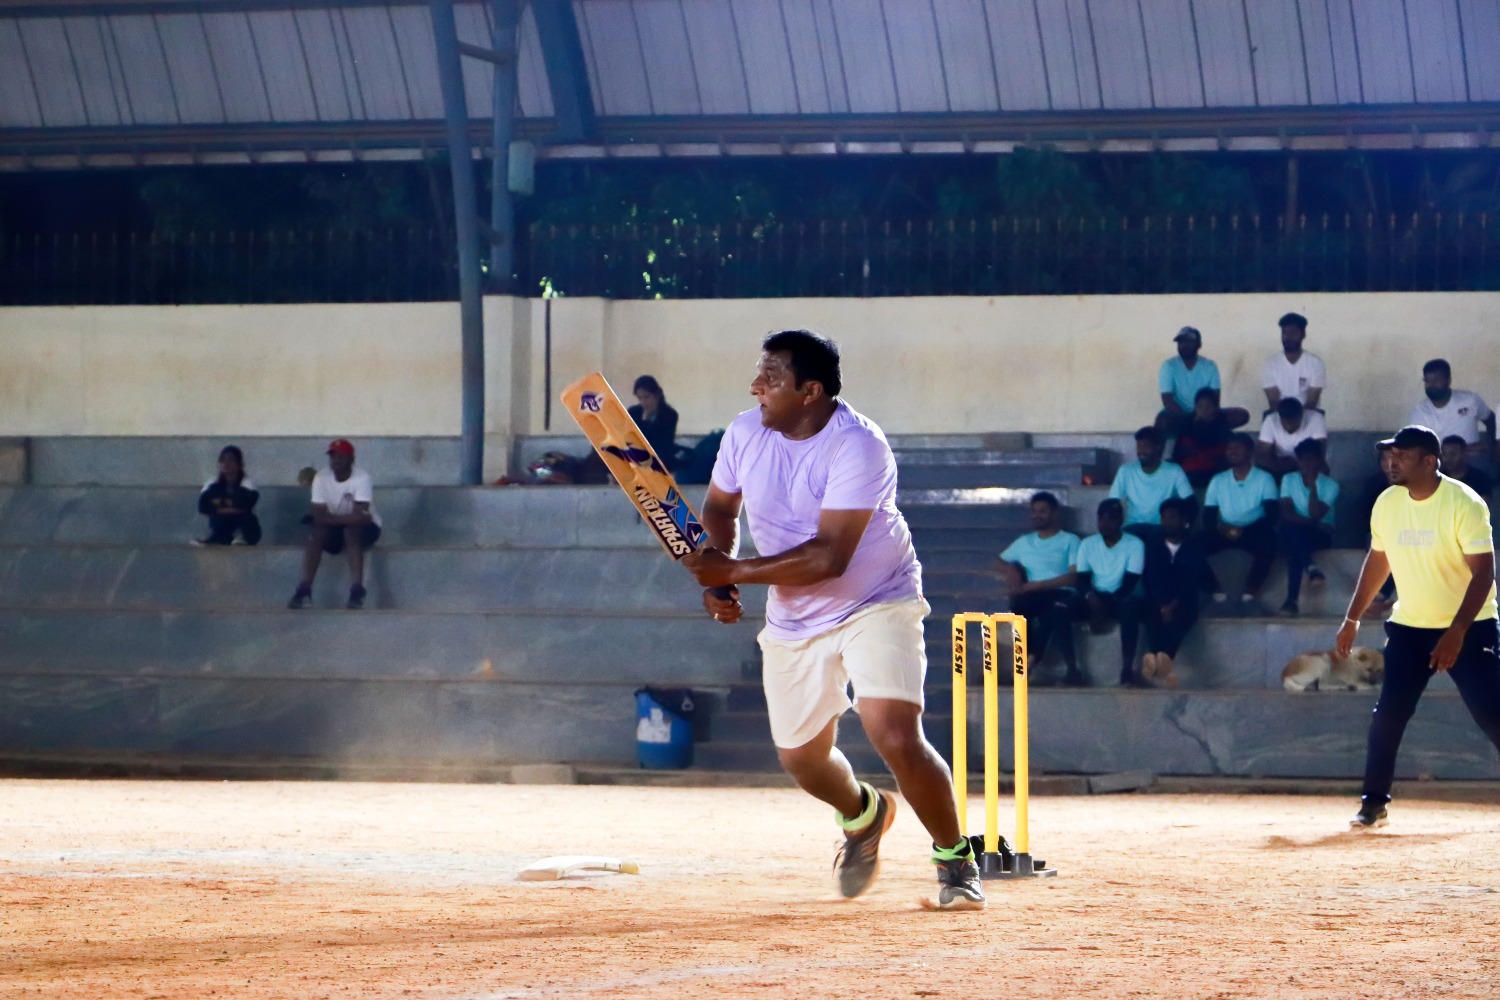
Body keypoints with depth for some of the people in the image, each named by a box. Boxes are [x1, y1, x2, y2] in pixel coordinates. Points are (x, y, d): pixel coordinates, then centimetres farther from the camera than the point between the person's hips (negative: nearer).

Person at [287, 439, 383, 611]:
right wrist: (347, 518, -27)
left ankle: (357, 591, -38)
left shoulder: (361, 478, -20)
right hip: (336, 527, 3)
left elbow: (361, 516, -28)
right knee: (316, 534, -26)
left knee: (351, 532, -35)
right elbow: (319, 516, -16)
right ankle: (304, 589, -28)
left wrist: (330, 518, -25)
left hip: (365, 528, -3)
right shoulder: (321, 478, -9)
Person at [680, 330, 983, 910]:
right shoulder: (746, 433, -7)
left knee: (897, 740, -22)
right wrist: (716, 578, -6)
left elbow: (827, 557, -31)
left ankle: (955, 862, -1)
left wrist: (735, 572, -30)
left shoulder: (857, 447, -26)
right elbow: (720, 508, 12)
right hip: (794, 622, 6)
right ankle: (862, 813, 47)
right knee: (801, 758, 12)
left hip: (877, 603, -6)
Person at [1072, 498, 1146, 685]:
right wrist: (1091, 597, -24)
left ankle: (1126, 669, -38)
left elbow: (1130, 584, -11)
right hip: (1095, 598, 3)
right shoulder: (1087, 544, 7)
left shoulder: (1135, 544, -3)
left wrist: (1105, 608, -24)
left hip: (1119, 598, -3)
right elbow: (1082, 581, 0)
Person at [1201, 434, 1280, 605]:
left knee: (1267, 542, -39)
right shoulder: (1218, 480, 11)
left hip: (1254, 532, -3)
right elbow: (1208, 516, 7)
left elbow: (1271, 515, -10)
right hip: (1226, 532, 3)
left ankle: (1250, 592, -29)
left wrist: (1245, 530, -25)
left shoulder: (1264, 478, 1)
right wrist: (1220, 528, -18)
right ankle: (1216, 591, -23)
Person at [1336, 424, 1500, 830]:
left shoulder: (1464, 503, -19)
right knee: (1387, 716, -3)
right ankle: (1373, 803, 8)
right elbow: (1378, 560, 15)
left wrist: (1456, 633, -29)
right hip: (1409, 627, 5)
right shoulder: (1387, 503, -1)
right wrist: (1352, 618, 13)